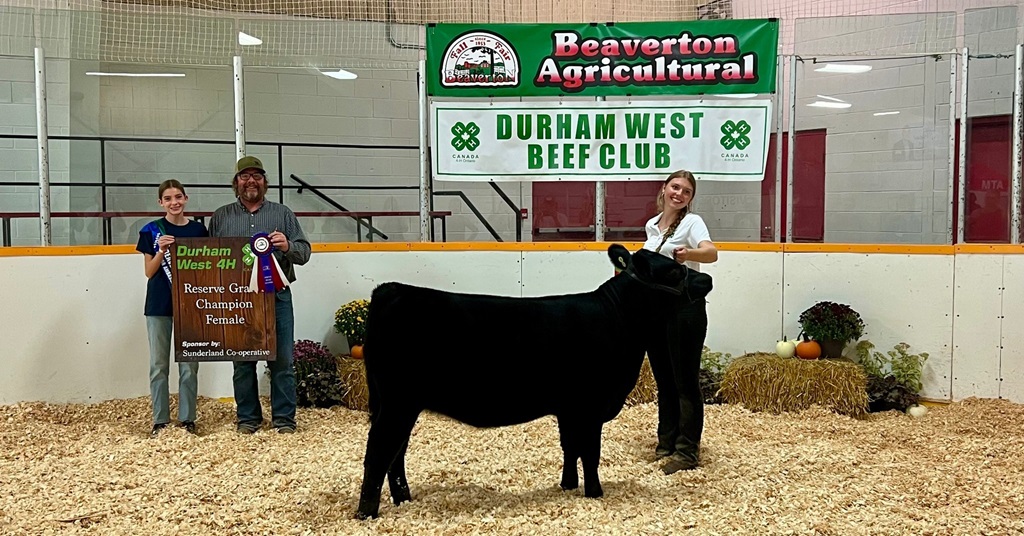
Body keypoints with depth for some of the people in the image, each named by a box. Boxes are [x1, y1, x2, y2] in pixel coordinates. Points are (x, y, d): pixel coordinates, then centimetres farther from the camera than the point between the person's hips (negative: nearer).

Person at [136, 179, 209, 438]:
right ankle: (160, 420, 15)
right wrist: (161, 251, -17)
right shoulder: (152, 230, 0)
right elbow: (149, 272, -1)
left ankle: (187, 418, 14)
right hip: (158, 305, -1)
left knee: (189, 365, 5)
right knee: (159, 365, 6)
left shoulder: (198, 229, 4)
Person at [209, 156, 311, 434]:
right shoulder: (220, 217, 13)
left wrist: (287, 246, -15)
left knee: (281, 360, 1)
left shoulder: (283, 213, 10)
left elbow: (304, 252, 7)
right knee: (242, 361, 6)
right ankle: (247, 418, 17)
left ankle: (284, 418, 10)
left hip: (277, 297, -1)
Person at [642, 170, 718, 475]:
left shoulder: (692, 222, -8)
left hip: (685, 306, -7)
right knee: (664, 380, 14)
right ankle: (666, 443, 24)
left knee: (685, 381, -4)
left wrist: (688, 254, -47)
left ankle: (686, 452, 2)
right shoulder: (652, 225, 12)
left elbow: (711, 253, -29)